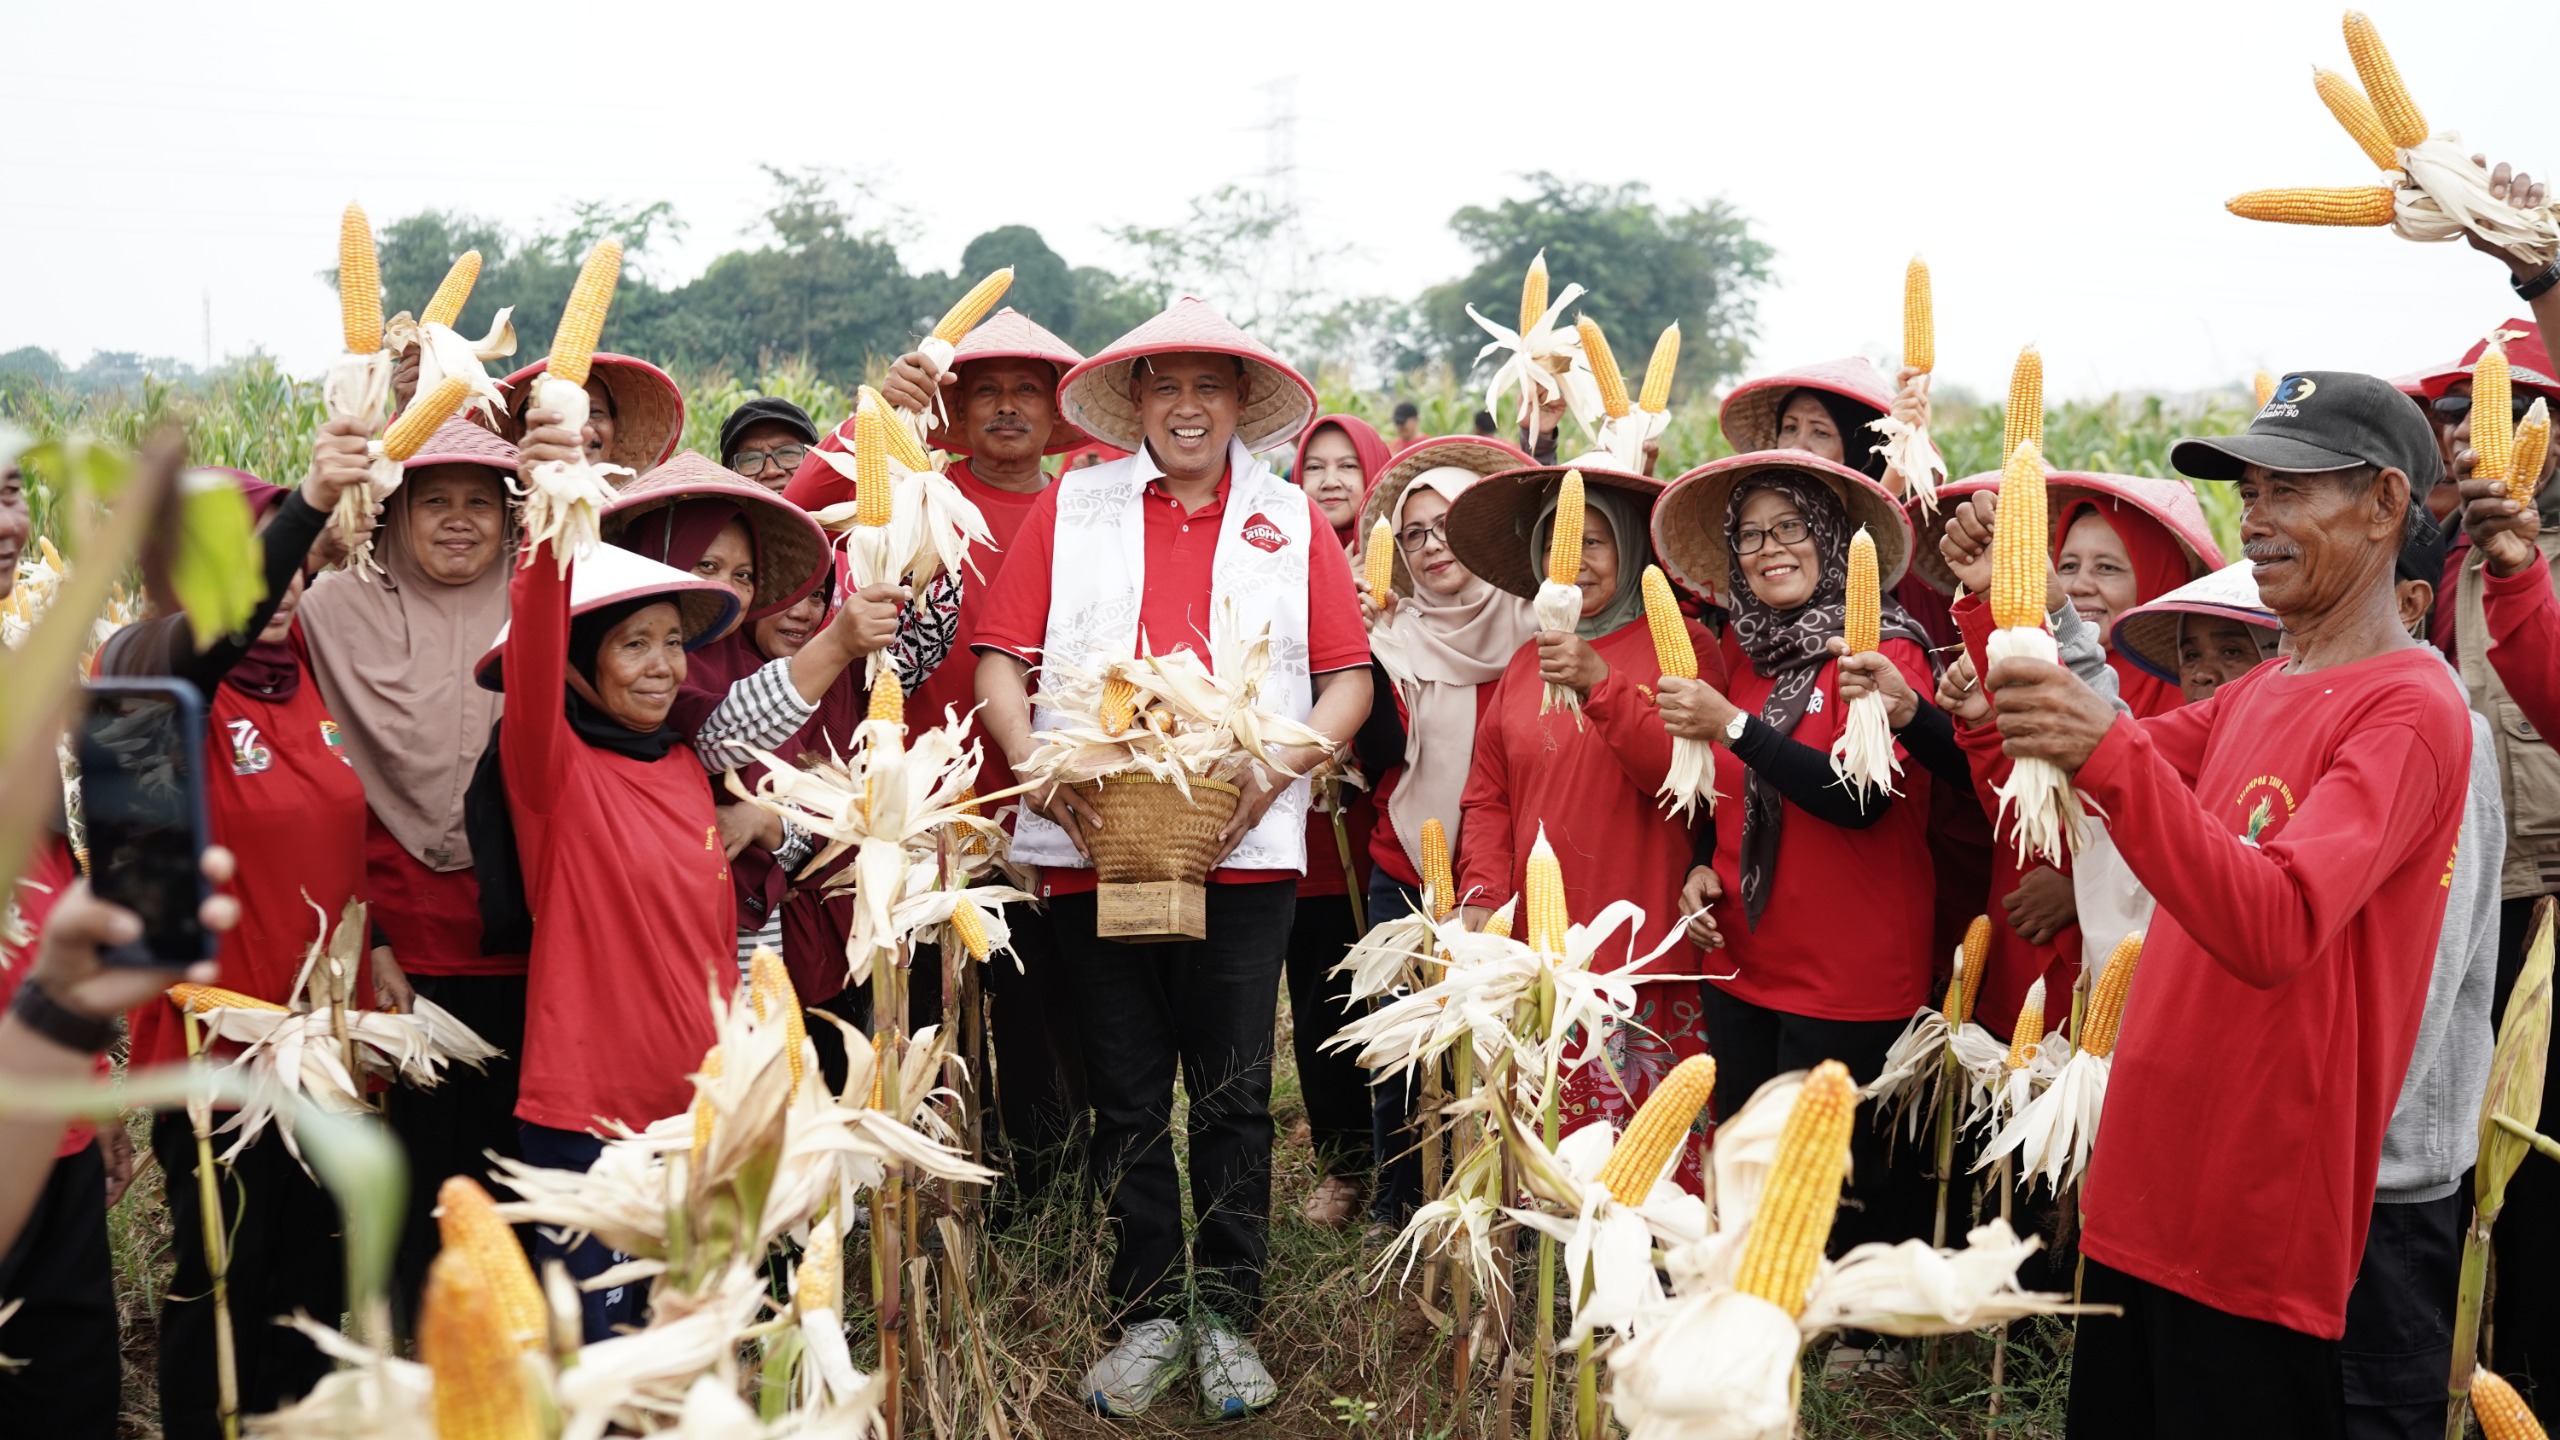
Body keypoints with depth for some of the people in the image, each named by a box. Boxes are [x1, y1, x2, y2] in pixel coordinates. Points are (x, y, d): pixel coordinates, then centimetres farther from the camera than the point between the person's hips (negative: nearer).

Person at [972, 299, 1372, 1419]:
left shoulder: (1291, 521, 10)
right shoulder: (1070, 508, 10)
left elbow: (1349, 678, 7)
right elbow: (1000, 656, 5)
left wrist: (1281, 767, -10)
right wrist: (1032, 762, -12)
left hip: (1243, 849, 0)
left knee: (1234, 1095, 4)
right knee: (1127, 1096, 8)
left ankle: (1227, 1316, 19)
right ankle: (1146, 1314, 21)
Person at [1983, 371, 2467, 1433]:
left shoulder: (2410, 709, -13)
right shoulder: (2251, 696, 14)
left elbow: (2274, 932, -27)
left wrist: (2109, 752, -39)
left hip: (2263, 1218, -8)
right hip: (2146, 1182, 8)